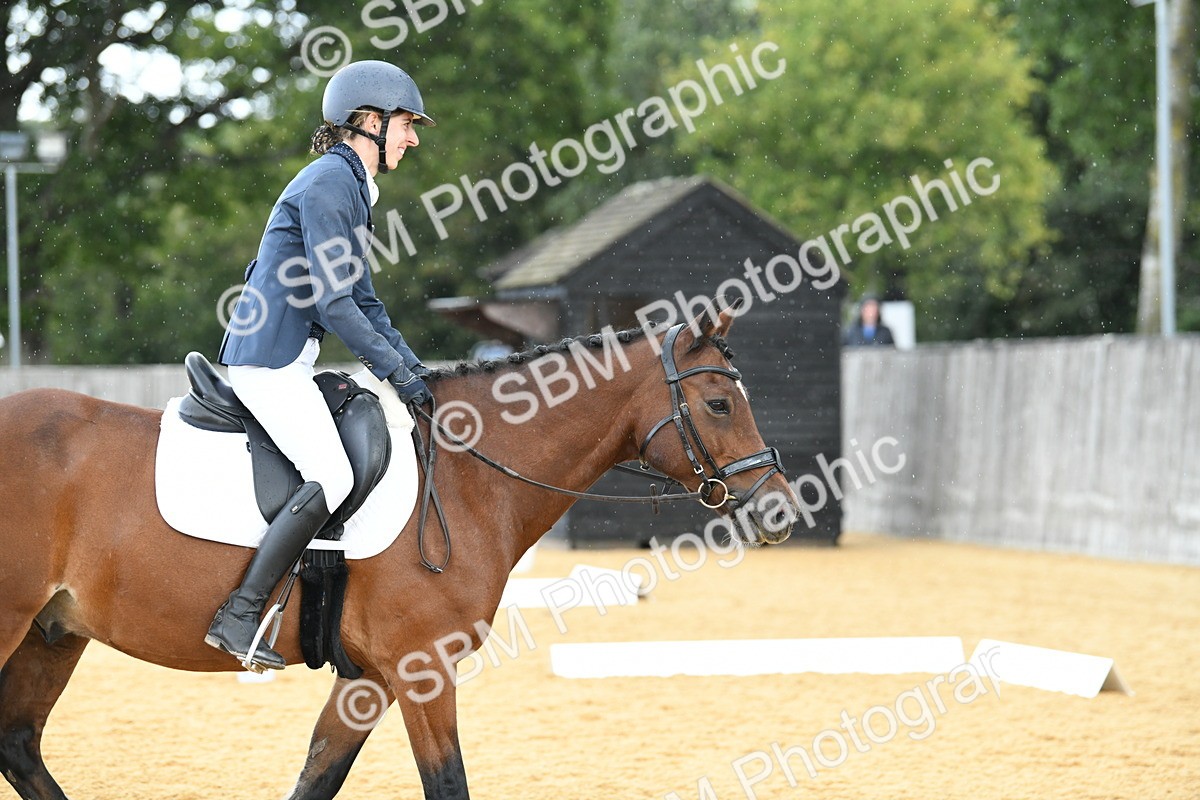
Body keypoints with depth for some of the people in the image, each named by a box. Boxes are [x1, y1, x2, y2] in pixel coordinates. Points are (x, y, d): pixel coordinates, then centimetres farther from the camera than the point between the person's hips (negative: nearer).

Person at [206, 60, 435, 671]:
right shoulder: (328, 183, -14)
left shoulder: (351, 185, 18)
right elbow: (331, 302, -19)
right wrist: (395, 369, -12)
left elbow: (363, 300, 22)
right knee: (332, 478, -21)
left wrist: (413, 368, 12)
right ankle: (238, 616, -21)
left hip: (288, 362, 11)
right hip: (269, 359, -11)